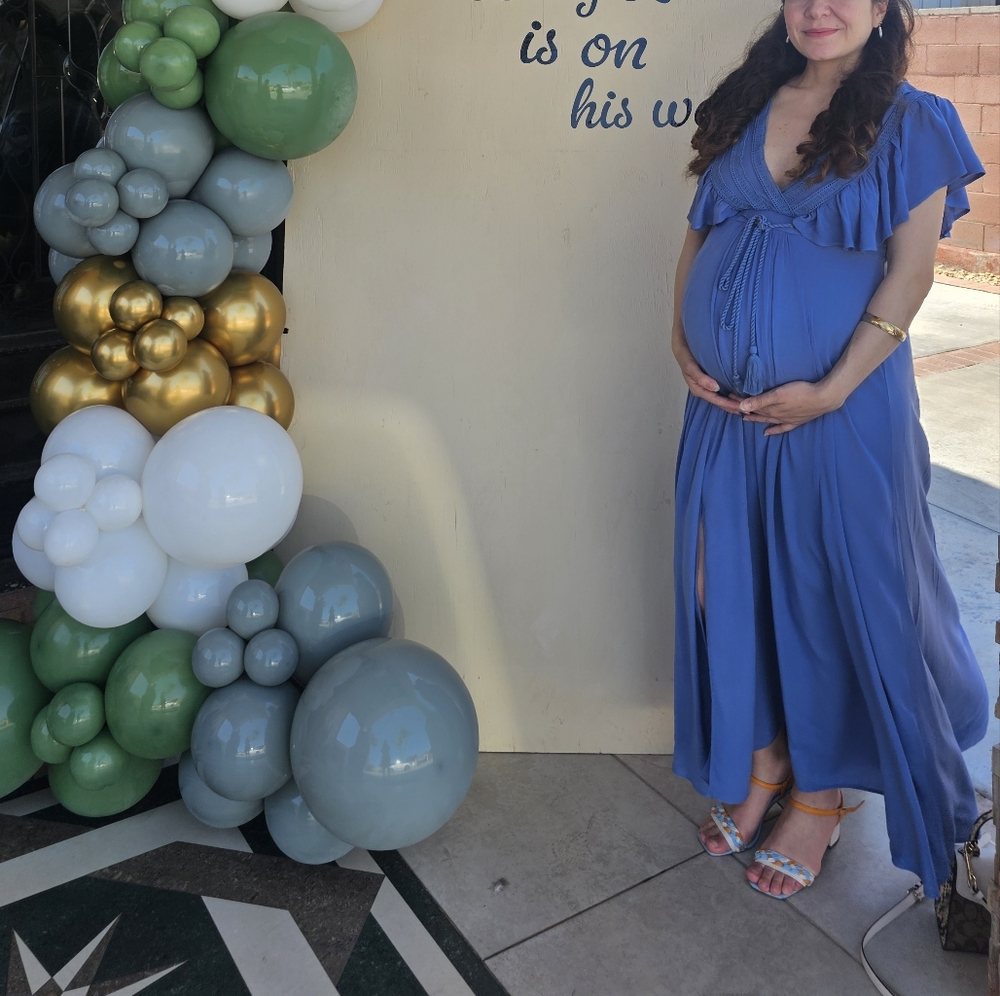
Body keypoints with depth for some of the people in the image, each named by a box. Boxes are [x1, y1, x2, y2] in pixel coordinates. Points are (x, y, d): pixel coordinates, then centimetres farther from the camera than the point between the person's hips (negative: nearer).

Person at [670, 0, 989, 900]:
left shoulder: (909, 124, -2)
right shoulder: (745, 110, 10)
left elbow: (910, 268, -9)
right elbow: (697, 241, 12)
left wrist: (834, 389, -17)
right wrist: (683, 342, -2)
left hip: (841, 410, -4)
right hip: (726, 405, 5)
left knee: (833, 597, 6)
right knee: (729, 591, 11)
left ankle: (820, 796, 25)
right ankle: (761, 765, 32)